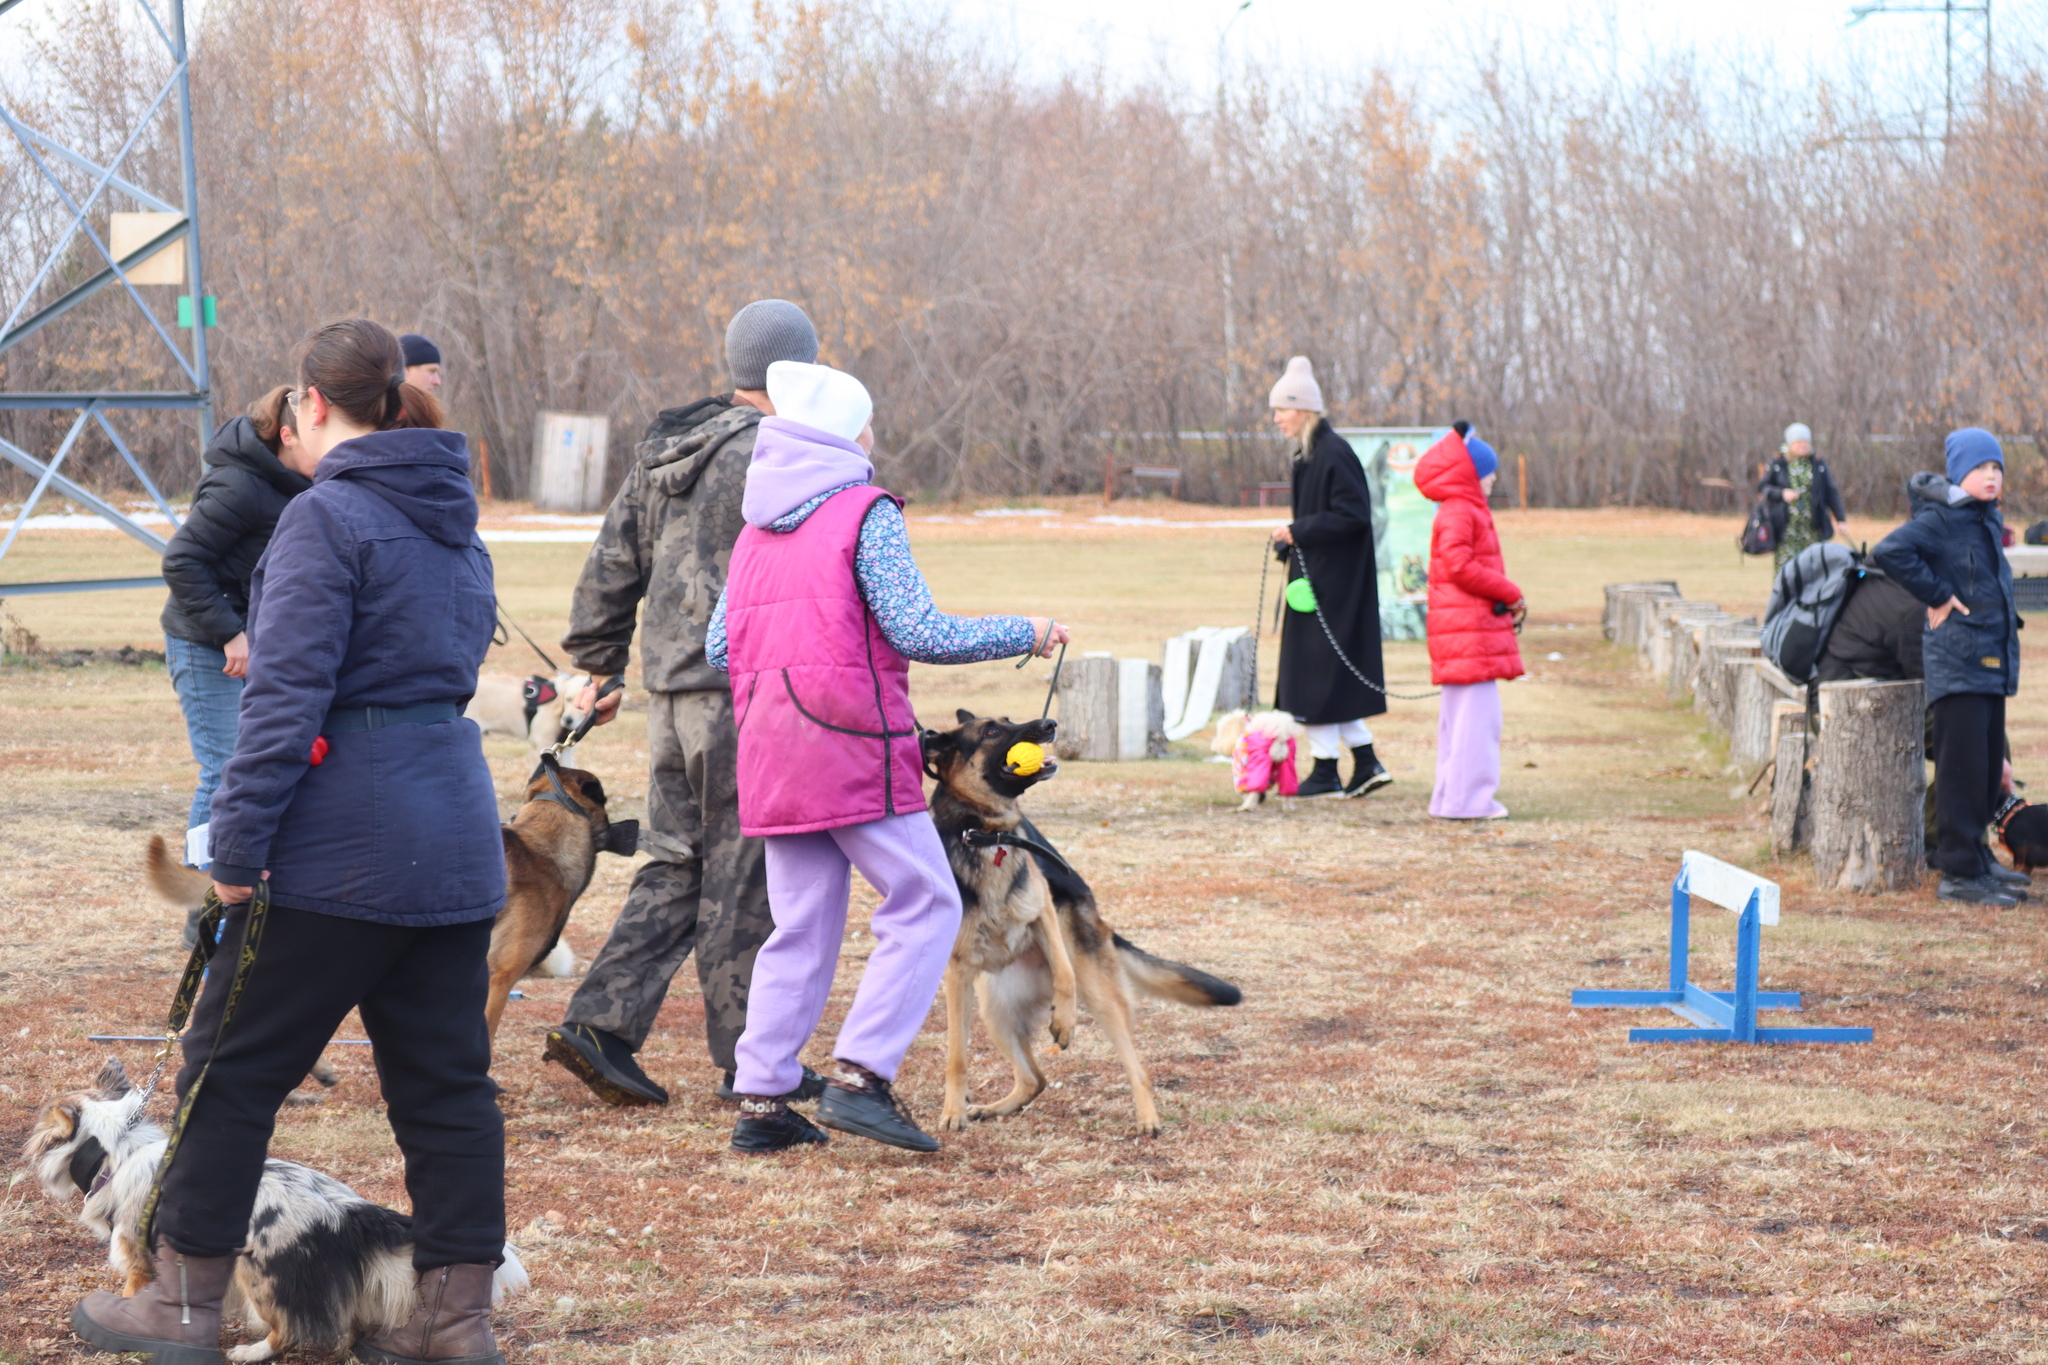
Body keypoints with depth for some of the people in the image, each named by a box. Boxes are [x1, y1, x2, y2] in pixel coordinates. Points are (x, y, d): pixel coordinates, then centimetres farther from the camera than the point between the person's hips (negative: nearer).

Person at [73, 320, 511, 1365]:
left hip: (342, 848, -7)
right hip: (456, 842, 8)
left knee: (235, 1064, 5)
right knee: (444, 1076, 9)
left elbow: (287, 697, -18)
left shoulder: (326, 519, -12)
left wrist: (237, 847, -15)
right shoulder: (455, 523, 13)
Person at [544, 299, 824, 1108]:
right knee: (743, 873, -1)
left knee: (675, 863, 13)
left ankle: (599, 1024, 5)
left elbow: (612, 565, 17)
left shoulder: (664, 453, 13)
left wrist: (596, 665, 23)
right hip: (743, 687, -8)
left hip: (670, 687, 8)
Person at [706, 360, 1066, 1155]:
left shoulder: (757, 529, 15)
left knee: (801, 926, 11)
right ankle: (860, 1076, -11)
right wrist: (1026, 634, -1)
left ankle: (761, 1099, 7)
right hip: (851, 742, -7)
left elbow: (719, 647, 14)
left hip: (772, 752, 7)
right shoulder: (866, 514, -6)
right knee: (925, 905, -1)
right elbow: (918, 634, -12)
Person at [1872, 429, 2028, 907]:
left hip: (1992, 662, 9)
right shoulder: (1940, 519, -12)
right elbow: (1889, 551, -27)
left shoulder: (1986, 521, 15)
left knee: (1988, 767, 14)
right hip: (1957, 662, -9)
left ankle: (1975, 856, 24)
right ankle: (1959, 873, -4)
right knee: (1962, 767, -8)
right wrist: (1936, 596, -19)